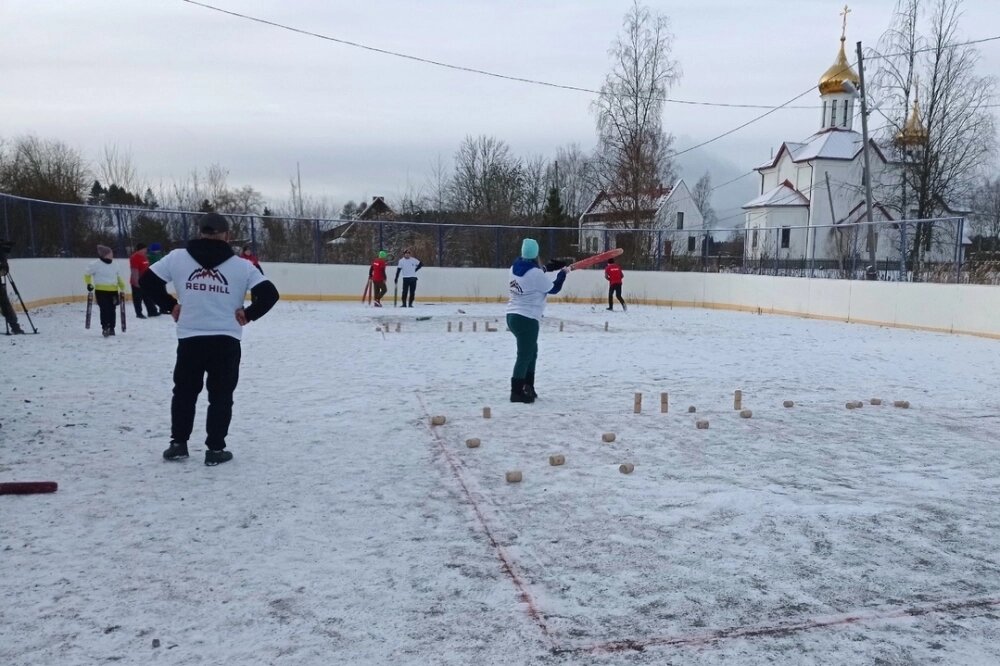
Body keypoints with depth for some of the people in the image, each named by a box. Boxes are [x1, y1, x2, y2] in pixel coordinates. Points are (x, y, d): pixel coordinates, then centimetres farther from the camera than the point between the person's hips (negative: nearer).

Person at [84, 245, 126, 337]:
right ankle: (105, 328, -7)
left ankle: (111, 328, 19)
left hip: (113, 291, 5)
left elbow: (119, 278, 21)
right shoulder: (96, 264, -4)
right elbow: (87, 273, 5)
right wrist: (89, 284, -4)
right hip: (101, 291, -5)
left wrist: (122, 288, 15)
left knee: (112, 310, 8)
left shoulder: (114, 266, 13)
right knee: (104, 310, -12)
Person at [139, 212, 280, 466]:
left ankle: (178, 444, 23)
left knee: (184, 391, 19)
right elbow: (269, 294, -8)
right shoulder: (241, 265, -3)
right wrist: (248, 314, 3)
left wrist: (170, 305, 14)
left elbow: (147, 280, 6)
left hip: (190, 338, 1)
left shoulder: (177, 257, 1)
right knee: (221, 396, 11)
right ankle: (215, 449, 12)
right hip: (226, 341, -1)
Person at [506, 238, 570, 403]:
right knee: (525, 355, -2)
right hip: (527, 319, -9)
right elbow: (553, 288, -5)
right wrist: (563, 273, 11)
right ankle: (516, 392, 1)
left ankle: (528, 388, 29)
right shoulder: (535, 273, -19)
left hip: (513, 315, 9)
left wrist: (556, 267, 16)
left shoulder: (516, 267, 5)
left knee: (531, 351, 22)